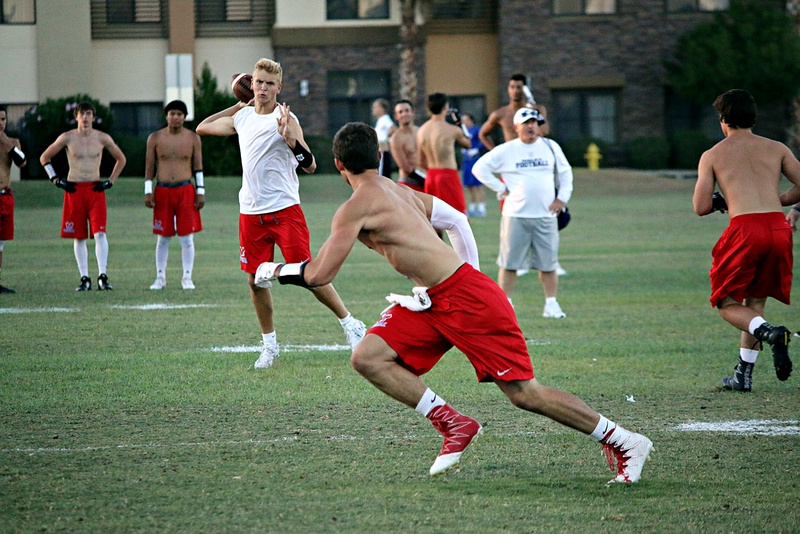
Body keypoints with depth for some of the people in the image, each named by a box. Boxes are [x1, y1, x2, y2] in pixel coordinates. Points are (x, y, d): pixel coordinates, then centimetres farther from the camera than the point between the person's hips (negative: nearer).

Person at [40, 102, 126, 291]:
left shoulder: (102, 138, 3)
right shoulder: (67, 138, 1)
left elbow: (121, 159, 17)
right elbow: (44, 158, 11)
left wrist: (111, 181, 7)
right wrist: (56, 180, 3)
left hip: (96, 190, 0)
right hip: (74, 190, 0)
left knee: (100, 233, -14)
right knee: (78, 237, 3)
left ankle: (103, 276, -15)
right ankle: (84, 279, 8)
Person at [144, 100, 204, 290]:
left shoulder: (193, 138, 6)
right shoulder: (155, 138, 5)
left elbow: (198, 167, 8)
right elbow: (149, 167, 8)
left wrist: (201, 192, 2)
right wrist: (148, 192, 0)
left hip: (186, 191, 0)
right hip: (162, 191, 0)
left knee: (187, 237, -2)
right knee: (163, 237, 4)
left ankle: (187, 277, 4)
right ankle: (160, 277, 12)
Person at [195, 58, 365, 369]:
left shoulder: (285, 119, -9)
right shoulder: (242, 117, 9)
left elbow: (310, 166, -15)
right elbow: (202, 128, 26)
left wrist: (291, 140, -32)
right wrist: (238, 106, 20)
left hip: (284, 208, -5)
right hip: (251, 212, 5)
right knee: (255, 280, 6)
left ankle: (350, 324, 6)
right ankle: (269, 344, 19)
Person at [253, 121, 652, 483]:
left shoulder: (356, 207, -13)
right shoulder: (400, 192, 14)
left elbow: (319, 275, -13)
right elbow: (457, 221, 21)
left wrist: (273, 270, 4)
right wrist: (469, 273, 25)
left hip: (466, 298, -9)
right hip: (435, 303, 9)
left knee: (524, 393, -5)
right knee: (368, 357, -2)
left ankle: (625, 442, 6)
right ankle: (453, 424, 1)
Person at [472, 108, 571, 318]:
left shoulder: (550, 147, 9)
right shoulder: (505, 150, 0)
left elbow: (565, 172, 20)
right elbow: (480, 168, 1)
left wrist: (562, 198, 9)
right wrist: (501, 189, -3)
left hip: (546, 215, 2)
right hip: (515, 215, -2)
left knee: (548, 263, 3)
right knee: (510, 262, -1)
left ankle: (552, 304, 9)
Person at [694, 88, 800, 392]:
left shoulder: (712, 155, 11)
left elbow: (700, 208, 5)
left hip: (745, 229, -3)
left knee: (727, 304, 10)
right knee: (755, 301, 20)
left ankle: (769, 332, -20)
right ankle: (743, 375, 17)